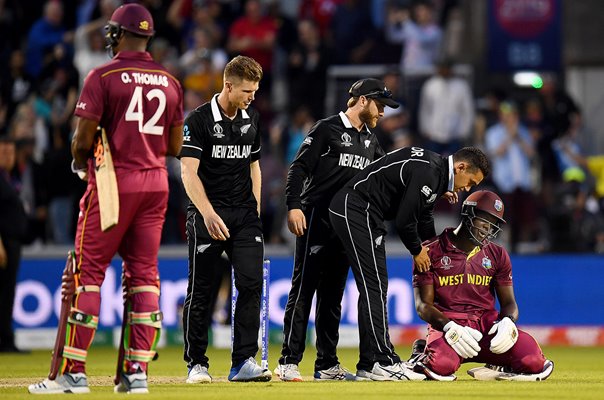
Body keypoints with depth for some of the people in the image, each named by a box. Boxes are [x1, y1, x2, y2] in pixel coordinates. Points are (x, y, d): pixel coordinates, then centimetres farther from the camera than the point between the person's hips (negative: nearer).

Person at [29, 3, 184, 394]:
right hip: (155, 183, 5)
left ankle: (74, 372, -6)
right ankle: (137, 371, 4)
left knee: (89, 272, -2)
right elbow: (175, 146, 11)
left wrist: (79, 161, 9)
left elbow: (83, 138, -12)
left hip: (112, 183, -5)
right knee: (144, 274, 8)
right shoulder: (169, 81, 9)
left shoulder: (104, 76, -8)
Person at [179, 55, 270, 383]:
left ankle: (244, 362, -7)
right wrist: (208, 213, -28)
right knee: (201, 291, 0)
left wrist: (255, 210, 14)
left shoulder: (251, 119, 10)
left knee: (251, 283, -8)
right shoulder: (199, 120, -9)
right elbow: (189, 172, -16)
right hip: (208, 216, -5)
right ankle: (196, 364, 10)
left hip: (244, 214, 5)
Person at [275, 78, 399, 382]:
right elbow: (299, 168, -9)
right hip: (317, 220, -7)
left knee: (333, 295, 10)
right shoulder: (327, 129, -5)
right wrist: (294, 206, -21)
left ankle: (327, 365, 13)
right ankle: (289, 362, -8)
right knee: (303, 290, -8)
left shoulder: (370, 140, 17)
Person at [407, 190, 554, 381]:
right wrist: (449, 327, -23)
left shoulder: (497, 255, 14)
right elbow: (423, 305, -3)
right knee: (441, 365, -37)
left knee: (532, 361, -25)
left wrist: (508, 321, -14)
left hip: (487, 323, 3)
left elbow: (508, 301, 12)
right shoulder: (432, 251, 2)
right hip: (448, 322, -3)